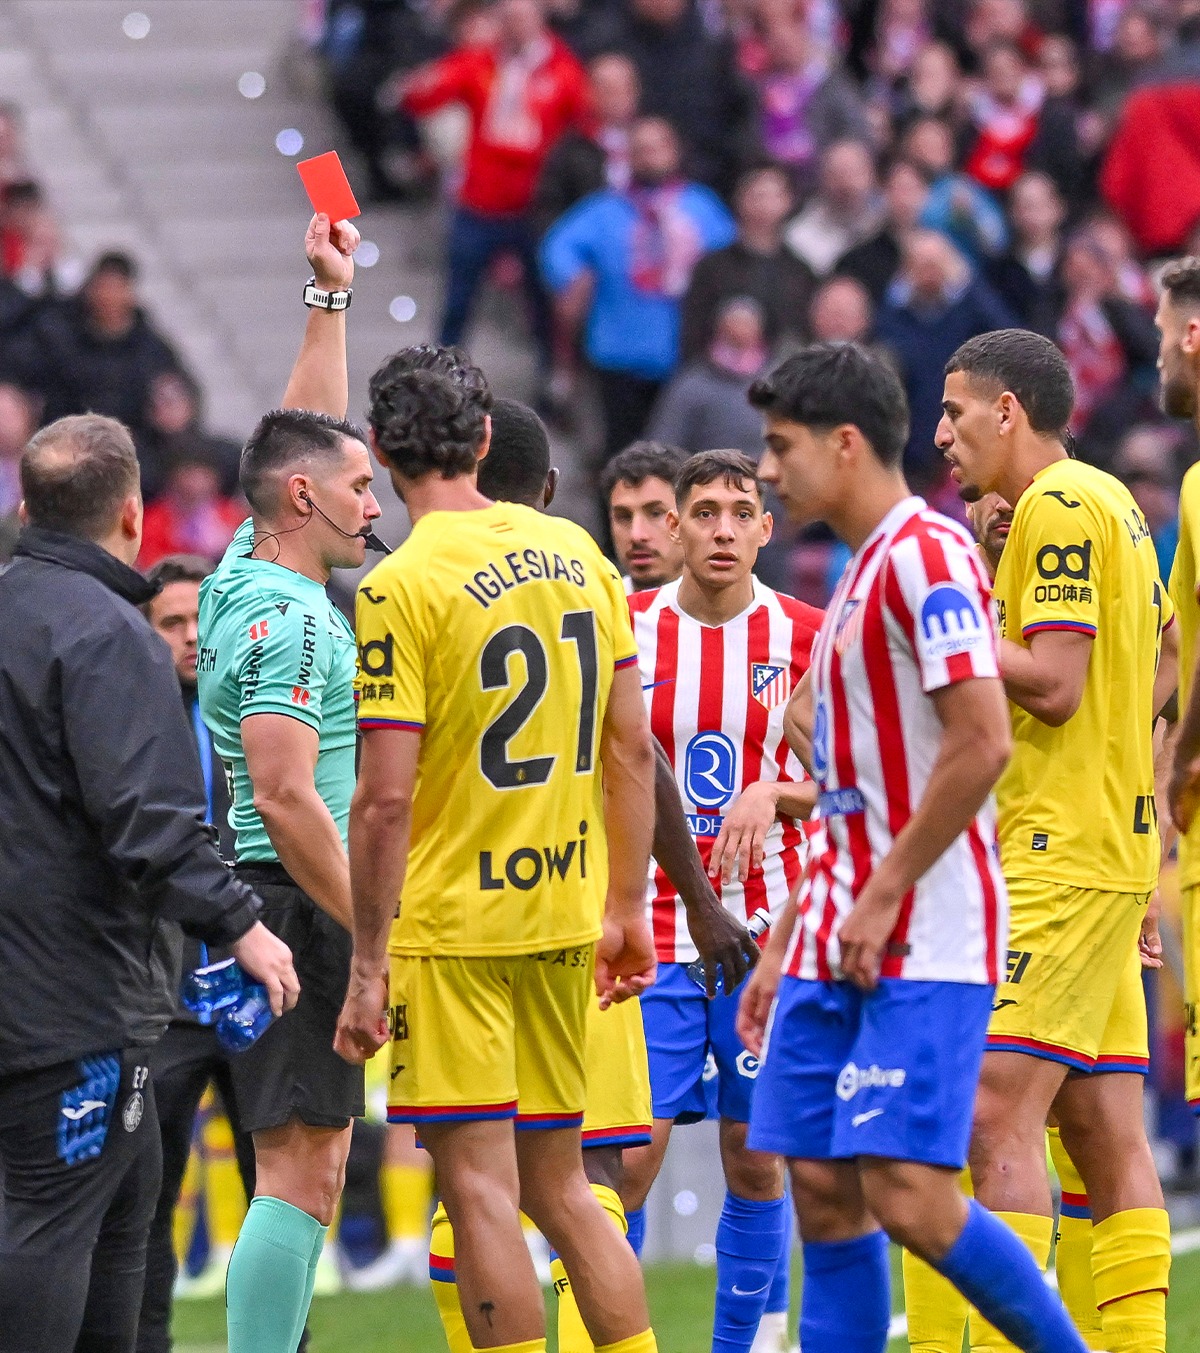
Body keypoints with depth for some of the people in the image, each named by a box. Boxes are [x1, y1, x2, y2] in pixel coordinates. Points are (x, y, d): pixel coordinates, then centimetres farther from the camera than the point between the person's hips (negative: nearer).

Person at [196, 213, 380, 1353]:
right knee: (298, 1172, -12)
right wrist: (376, 932, -19)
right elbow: (284, 798, -21)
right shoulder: (288, 619, -14)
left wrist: (330, 296, 27)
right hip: (293, 914, -10)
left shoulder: (243, 577, 13)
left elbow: (301, 433, 29)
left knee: (310, 1169, 11)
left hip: (267, 910, 10)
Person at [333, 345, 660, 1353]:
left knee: (480, 1191, -3)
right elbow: (630, 749, 9)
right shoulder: (575, 552, 6)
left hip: (450, 928, -6)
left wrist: (367, 968, -11)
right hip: (563, 916, 6)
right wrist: (626, 907, 16)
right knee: (558, 1185, 15)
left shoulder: (400, 588, -13)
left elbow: (387, 798, -15)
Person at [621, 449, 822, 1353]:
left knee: (758, 1162, 4)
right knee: (627, 1159, -8)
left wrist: (774, 795, -15)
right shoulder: (625, 630, 1)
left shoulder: (807, 637, 2)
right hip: (651, 934, -1)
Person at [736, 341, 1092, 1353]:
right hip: (840, 944, 10)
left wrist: (882, 898, -17)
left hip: (923, 945, -10)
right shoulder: (862, 570, 19)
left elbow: (981, 744, -21)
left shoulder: (925, 555, -11)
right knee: (823, 1191, 3)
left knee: (908, 1193, -15)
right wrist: (784, 944, 21)